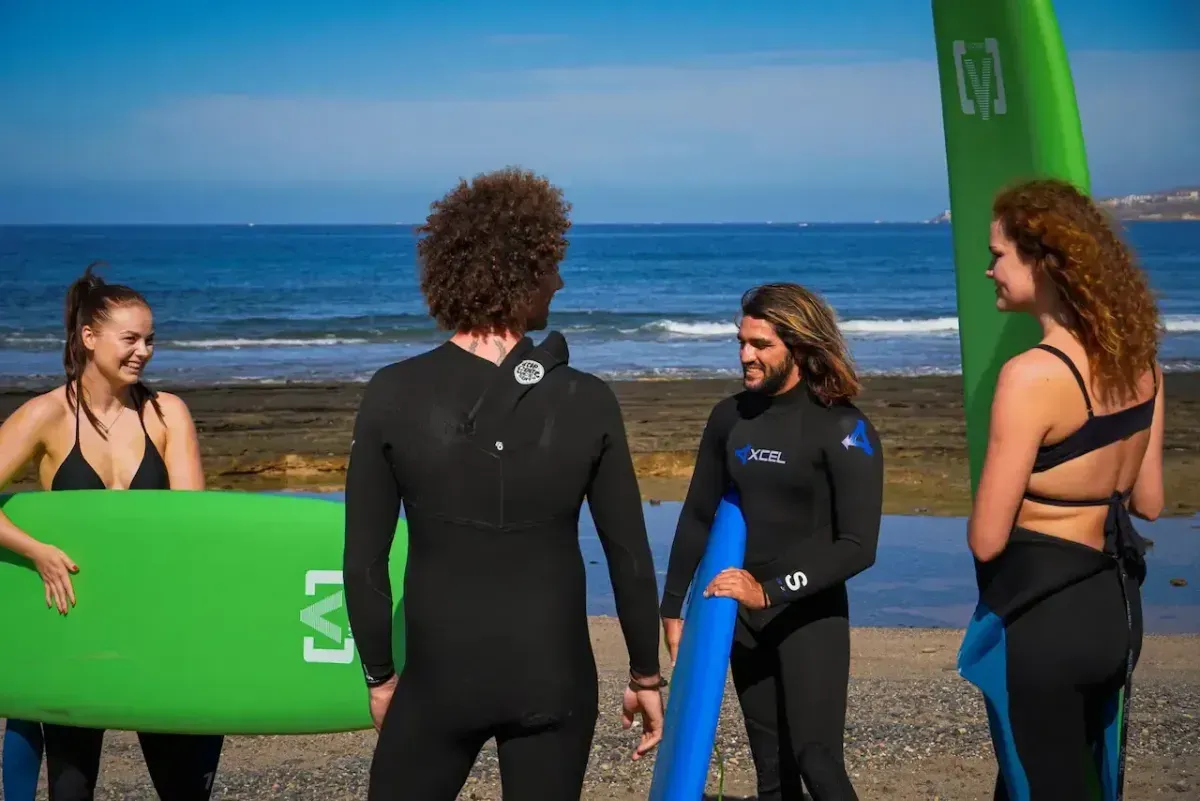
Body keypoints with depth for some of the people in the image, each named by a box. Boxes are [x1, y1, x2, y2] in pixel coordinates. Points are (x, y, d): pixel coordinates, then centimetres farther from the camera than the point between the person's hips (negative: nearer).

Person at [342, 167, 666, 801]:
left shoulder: (392, 396, -10)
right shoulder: (589, 402, -8)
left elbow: (363, 559, -6)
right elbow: (629, 556, -2)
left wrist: (380, 673, 7)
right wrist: (646, 674, 10)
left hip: (438, 677, -1)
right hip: (554, 678, 1)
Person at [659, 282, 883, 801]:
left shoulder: (842, 428, -13)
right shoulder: (730, 417, 2)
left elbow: (858, 546, -17)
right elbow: (697, 518, 12)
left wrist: (770, 591, -24)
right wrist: (673, 606, 11)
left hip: (810, 616, -5)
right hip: (743, 617, 5)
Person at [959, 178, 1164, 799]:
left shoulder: (1033, 374, -22)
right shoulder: (1138, 358, 1)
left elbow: (986, 541, -17)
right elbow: (1147, 501, 11)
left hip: (1043, 613, -8)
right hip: (1116, 605, 8)